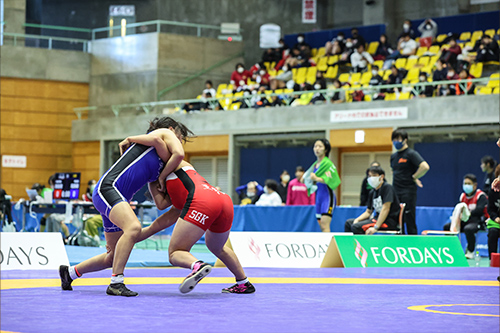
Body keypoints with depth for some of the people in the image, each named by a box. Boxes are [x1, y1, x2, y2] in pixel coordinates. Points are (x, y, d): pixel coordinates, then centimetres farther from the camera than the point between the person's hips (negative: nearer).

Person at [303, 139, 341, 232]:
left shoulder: (328, 163, -9)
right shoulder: (315, 165, 15)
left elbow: (330, 180, -21)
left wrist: (317, 178, -32)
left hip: (327, 197, -8)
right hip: (318, 197, 8)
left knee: (325, 226, -17)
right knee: (321, 227, 7)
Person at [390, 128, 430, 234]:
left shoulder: (411, 154, -8)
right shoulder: (393, 156, 15)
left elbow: (425, 167, -20)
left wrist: (414, 177, -10)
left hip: (408, 191, -7)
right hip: (395, 192, 7)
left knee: (410, 222, -5)